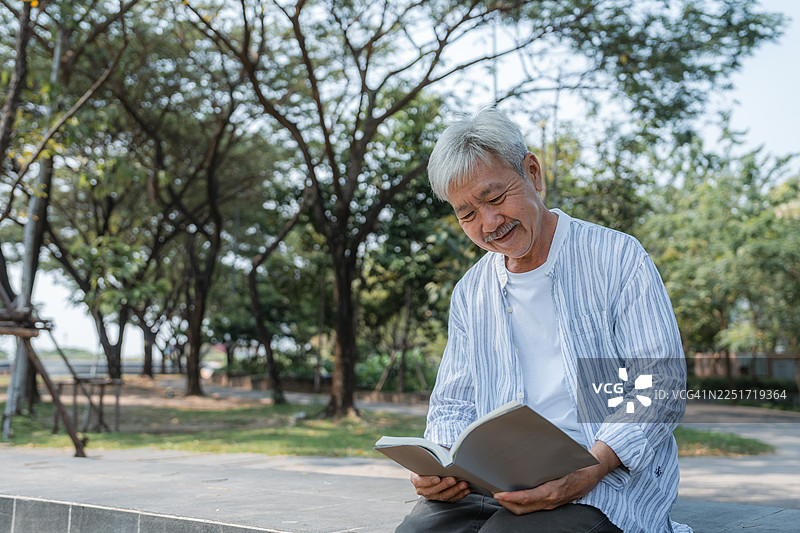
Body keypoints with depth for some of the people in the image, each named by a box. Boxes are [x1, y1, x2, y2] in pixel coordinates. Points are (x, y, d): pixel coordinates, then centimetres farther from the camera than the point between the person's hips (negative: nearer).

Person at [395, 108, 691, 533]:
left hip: (608, 480, -4)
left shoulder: (617, 258, -1)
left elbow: (661, 386, -7)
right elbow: (453, 405, 17)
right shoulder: (469, 294, 15)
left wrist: (589, 470, -23)